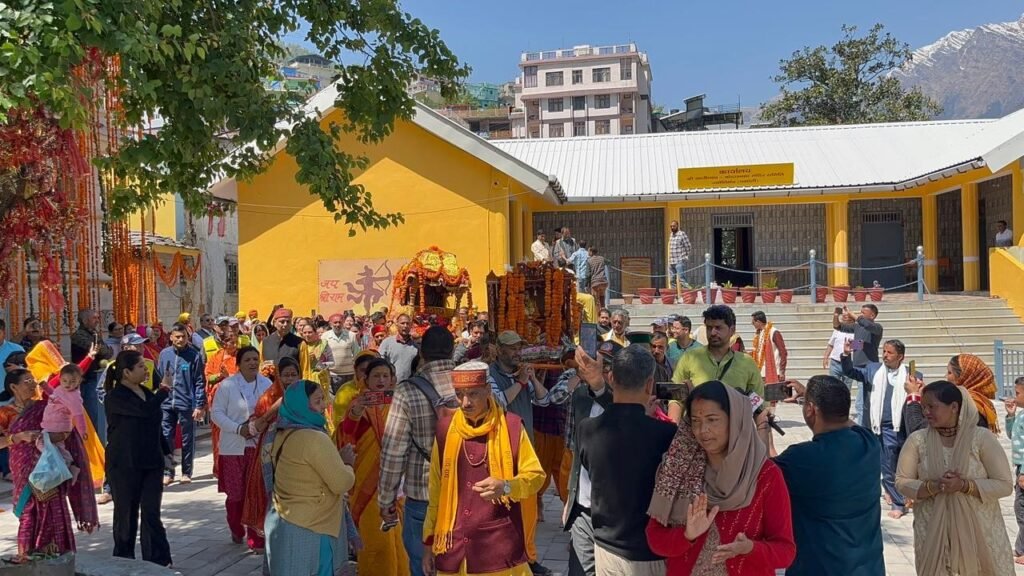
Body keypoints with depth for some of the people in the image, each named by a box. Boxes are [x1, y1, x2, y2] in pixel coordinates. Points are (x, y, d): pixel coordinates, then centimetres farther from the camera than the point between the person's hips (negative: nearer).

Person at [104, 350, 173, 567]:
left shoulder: (146, 392, 10)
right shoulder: (115, 397, -14)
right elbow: (146, 411, -28)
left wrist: (166, 451, 16)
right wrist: (164, 389, -14)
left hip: (151, 462, 5)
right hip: (125, 465, -5)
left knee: (152, 513, 3)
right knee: (126, 514, 7)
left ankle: (158, 561, 5)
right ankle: (124, 561, 21)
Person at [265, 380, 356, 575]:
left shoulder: (282, 435, 5)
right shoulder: (314, 438, -23)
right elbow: (342, 483, -19)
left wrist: (336, 460, 14)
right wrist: (347, 462, -1)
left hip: (283, 523, 9)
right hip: (308, 531, -9)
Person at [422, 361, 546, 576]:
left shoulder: (511, 425, -4)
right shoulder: (445, 428, 5)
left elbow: (535, 475, 1)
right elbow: (436, 489, 10)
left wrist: (506, 486, -19)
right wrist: (429, 542, 10)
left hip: (501, 547, -3)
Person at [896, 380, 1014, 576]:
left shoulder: (981, 437, -8)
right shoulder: (917, 440, -5)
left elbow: (1005, 485, -7)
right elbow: (902, 482, -1)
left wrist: (964, 485, -21)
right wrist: (933, 486, -19)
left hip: (980, 528, -1)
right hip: (933, 531, 1)